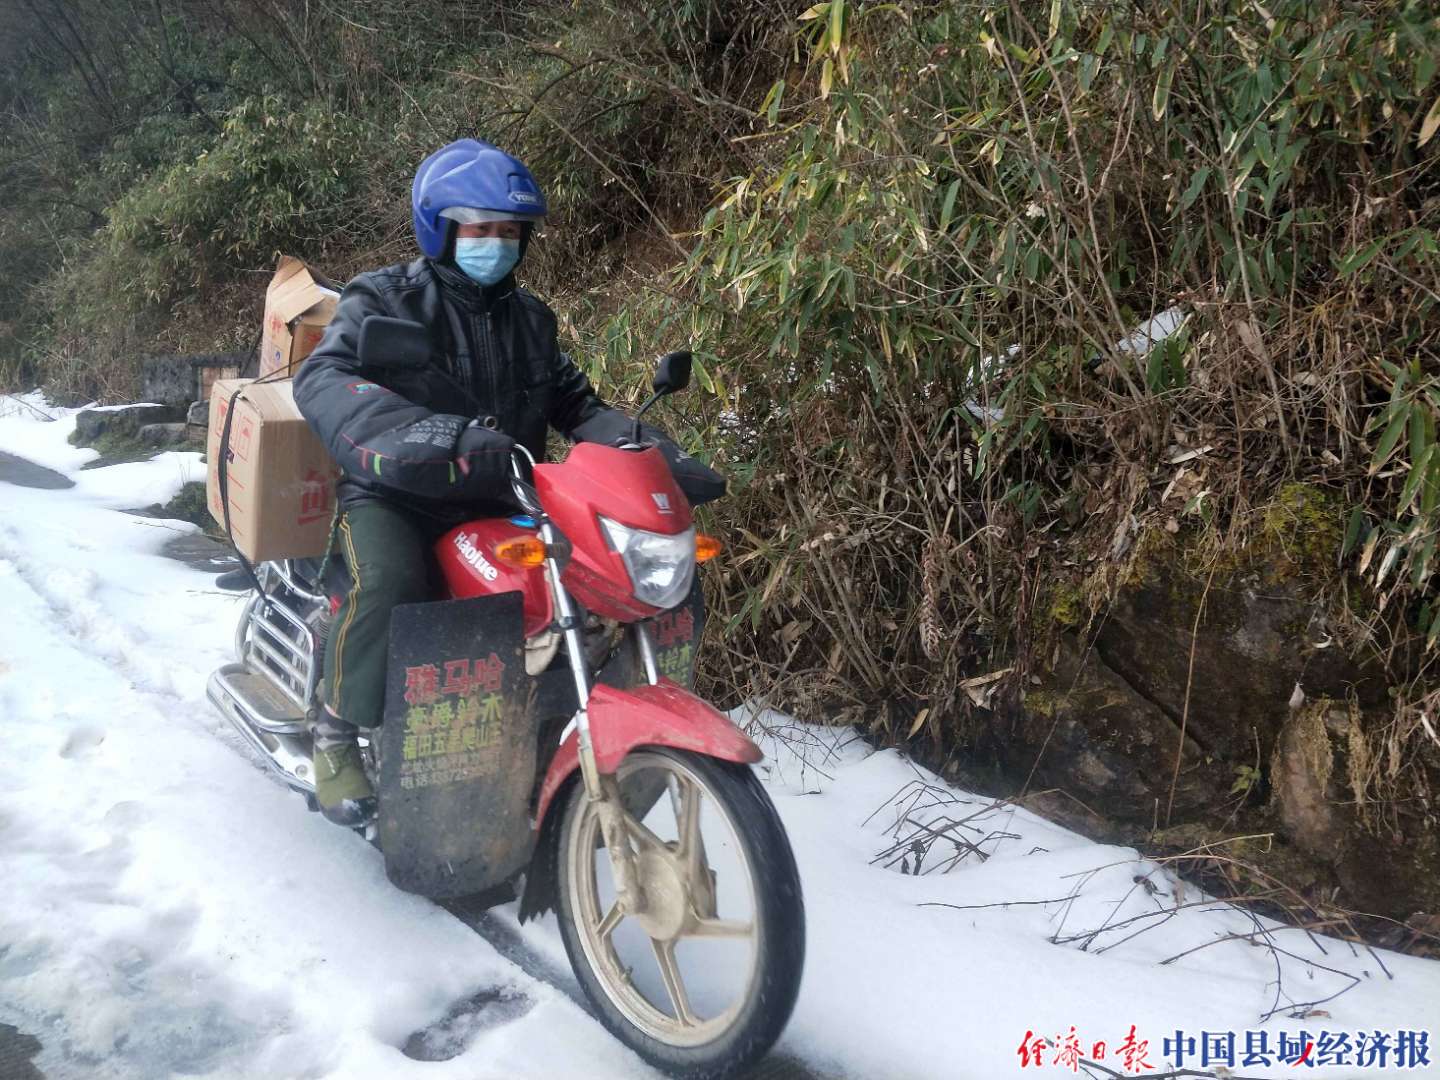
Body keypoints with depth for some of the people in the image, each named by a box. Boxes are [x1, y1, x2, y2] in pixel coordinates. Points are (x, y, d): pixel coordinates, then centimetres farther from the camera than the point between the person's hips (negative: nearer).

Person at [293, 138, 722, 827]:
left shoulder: (529, 319, 18)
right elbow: (323, 380, -19)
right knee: (390, 583, -36)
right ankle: (337, 730, -11)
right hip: (394, 495, -5)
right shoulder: (384, 299, -2)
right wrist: (429, 437, -40)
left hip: (493, 503, 5)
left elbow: (576, 404, 21)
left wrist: (659, 455, 2)